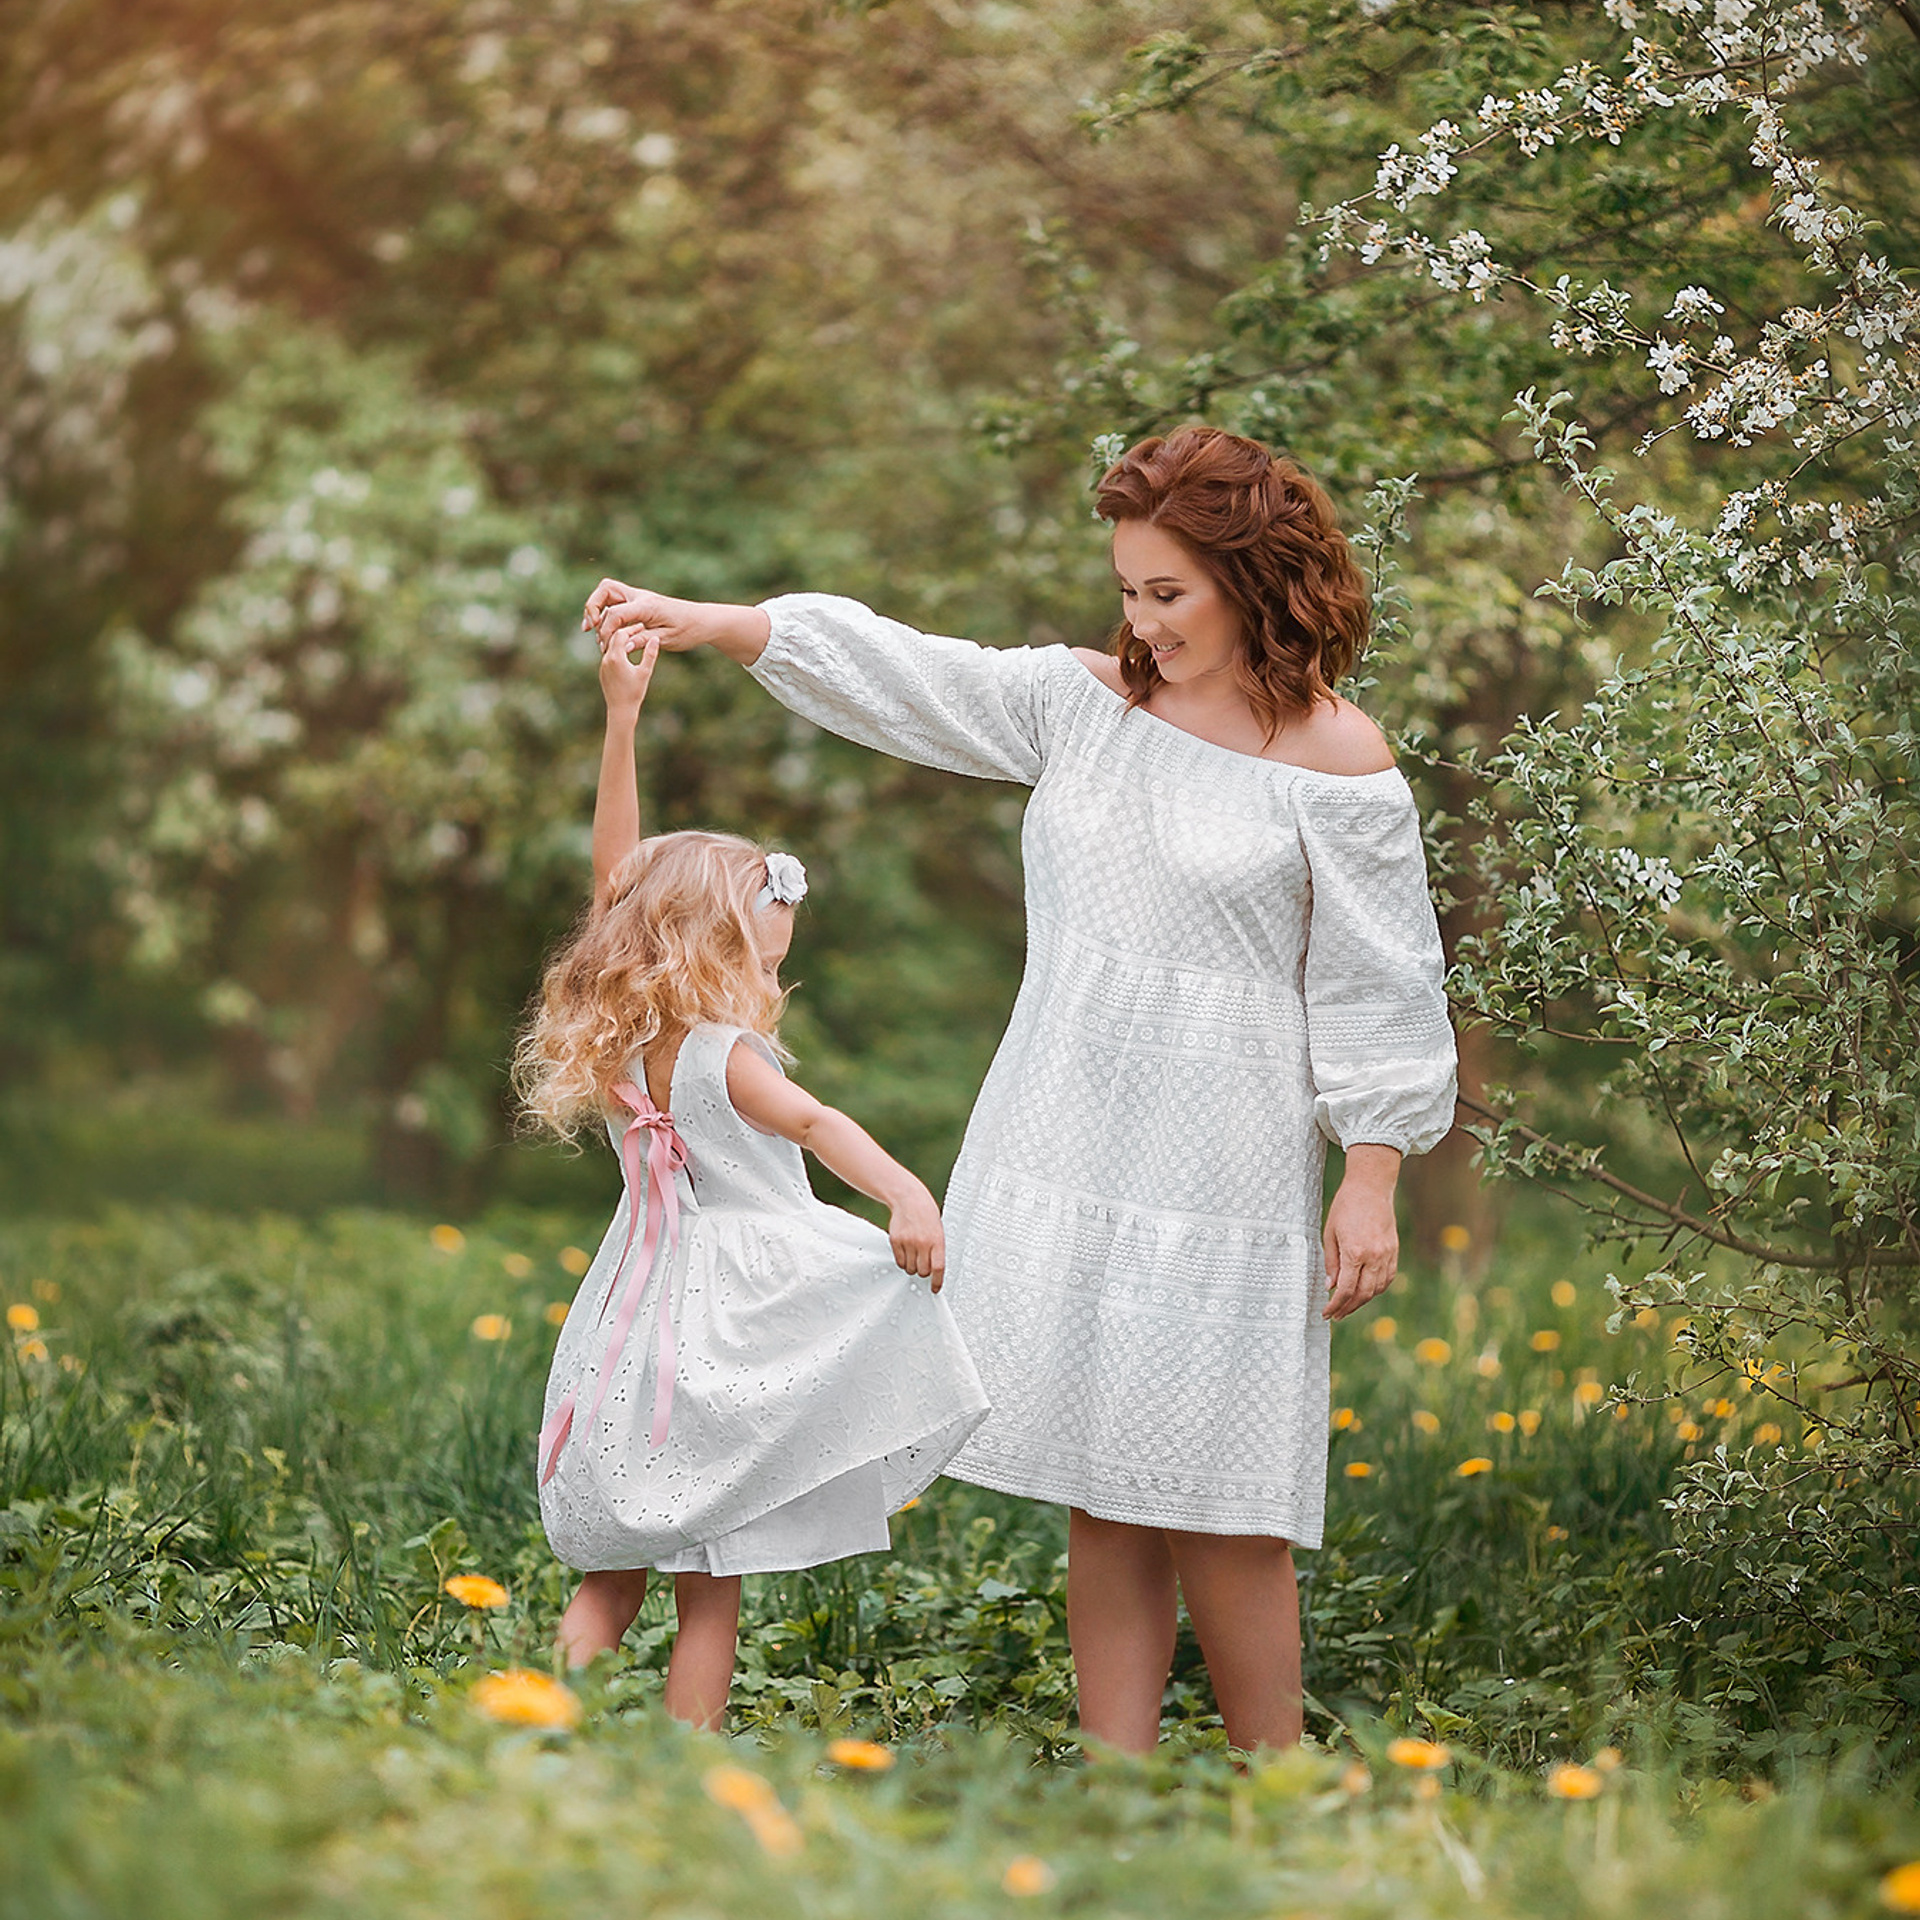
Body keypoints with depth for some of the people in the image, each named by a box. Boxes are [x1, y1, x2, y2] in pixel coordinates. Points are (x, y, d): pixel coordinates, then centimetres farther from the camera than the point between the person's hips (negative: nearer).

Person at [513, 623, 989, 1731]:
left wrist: (622, 717, 9)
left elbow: (617, 869, 10)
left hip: (627, 1336, 7)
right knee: (709, 1599, -1)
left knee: (609, 1581, 14)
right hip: (720, 1327, -7)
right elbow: (812, 1121, -34)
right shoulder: (721, 1053, -15)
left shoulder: (626, 1031, 5)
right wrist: (906, 1193, -51)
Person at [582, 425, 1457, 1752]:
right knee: (1104, 1493, 7)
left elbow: (1376, 984, -3)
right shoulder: (1084, 699, 8)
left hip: (1221, 1173, -5)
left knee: (1214, 1504, -4)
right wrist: (694, 621, 1)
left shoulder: (1335, 761, -5)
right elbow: (899, 672, 7)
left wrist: (1372, 1185, -6)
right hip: (1065, 1146, 5)